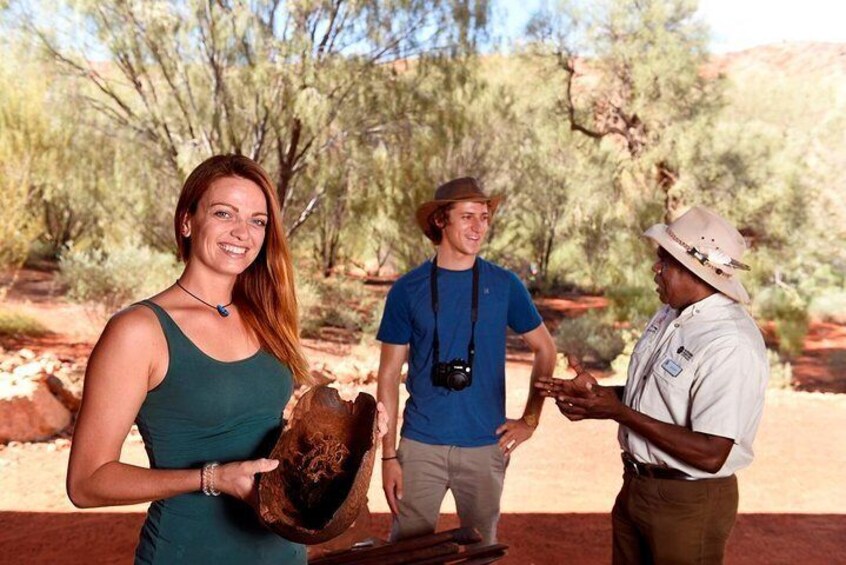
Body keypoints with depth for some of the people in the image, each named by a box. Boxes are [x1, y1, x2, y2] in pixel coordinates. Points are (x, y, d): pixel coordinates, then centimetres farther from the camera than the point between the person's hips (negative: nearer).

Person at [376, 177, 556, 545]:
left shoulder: (504, 285, -1)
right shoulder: (408, 289, -3)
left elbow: (545, 350, 10)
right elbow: (389, 375, -1)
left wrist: (530, 419, 3)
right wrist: (388, 454, -5)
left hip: (487, 446, 1)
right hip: (421, 445, -1)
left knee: (482, 549, 16)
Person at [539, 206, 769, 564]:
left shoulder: (731, 345, -25)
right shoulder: (670, 315, 2)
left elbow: (710, 454, -27)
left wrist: (618, 411, -24)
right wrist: (596, 393, -5)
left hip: (688, 504, -8)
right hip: (636, 488, 8)